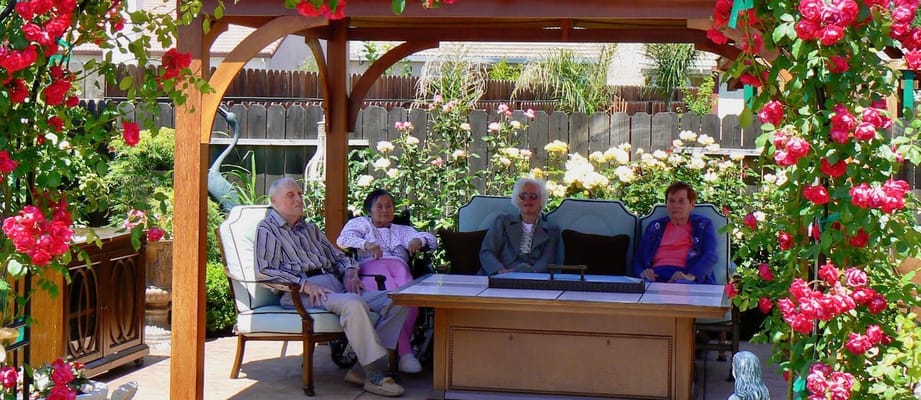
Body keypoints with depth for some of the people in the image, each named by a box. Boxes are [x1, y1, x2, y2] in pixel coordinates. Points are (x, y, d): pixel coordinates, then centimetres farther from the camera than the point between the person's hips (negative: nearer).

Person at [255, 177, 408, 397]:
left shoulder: (310, 229, 31)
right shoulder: (267, 229, 8)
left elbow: (338, 256, 33)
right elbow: (265, 270, -7)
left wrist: (349, 271, 7)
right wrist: (304, 284, -19)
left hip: (336, 285, 8)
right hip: (301, 293, -8)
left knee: (396, 302, -11)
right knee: (353, 303, -37)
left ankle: (363, 367, -17)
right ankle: (374, 373, -29)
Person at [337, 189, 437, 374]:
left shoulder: (403, 230, 39)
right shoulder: (361, 223, 29)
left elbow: (432, 240, 28)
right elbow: (343, 239, 8)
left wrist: (419, 240, 3)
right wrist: (365, 244, -11)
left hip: (399, 267, 3)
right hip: (371, 267, -3)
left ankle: (402, 348, -28)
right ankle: (405, 352, -35)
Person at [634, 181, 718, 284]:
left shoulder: (703, 225, 20)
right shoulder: (654, 227, 29)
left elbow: (710, 256, 3)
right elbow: (638, 259, 24)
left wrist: (690, 276, -18)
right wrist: (642, 272, -2)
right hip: (656, 275, 2)